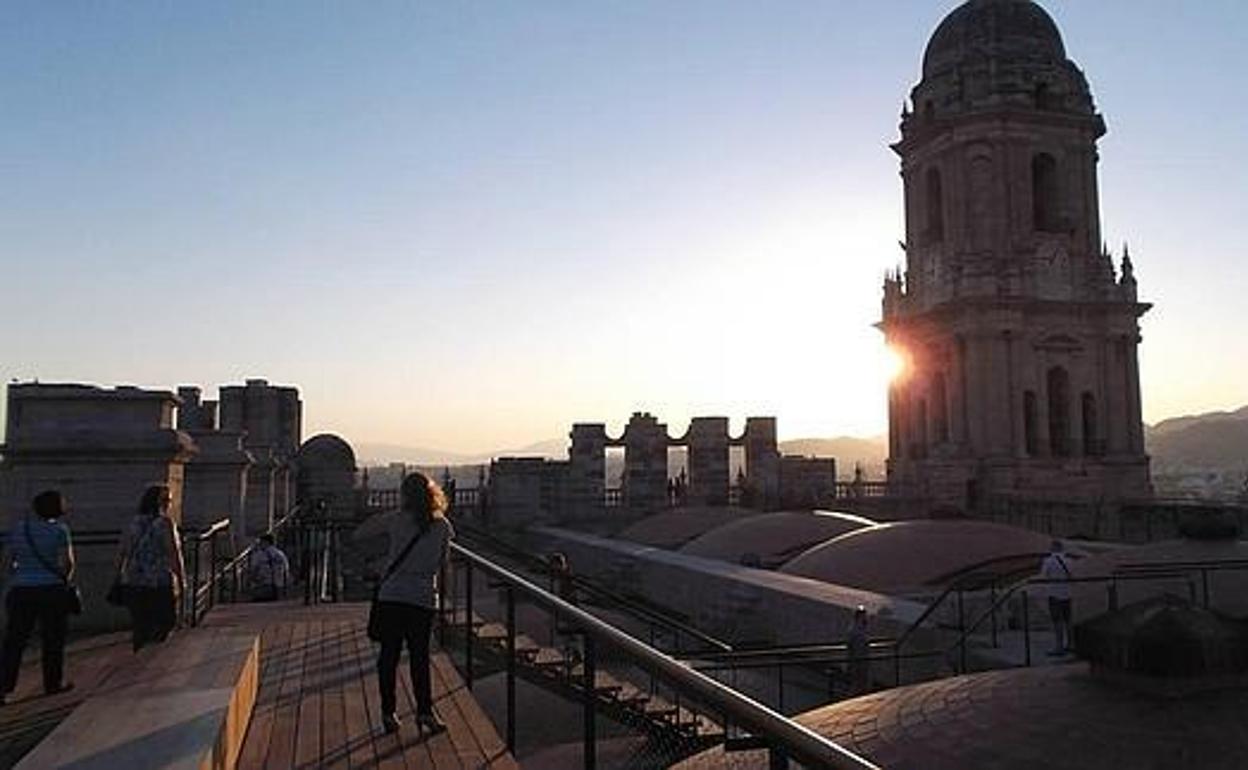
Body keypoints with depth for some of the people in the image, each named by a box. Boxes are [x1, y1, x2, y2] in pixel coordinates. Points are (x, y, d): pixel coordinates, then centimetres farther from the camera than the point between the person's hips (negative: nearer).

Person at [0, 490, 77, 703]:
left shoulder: (17, 528, 5)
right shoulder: (59, 530, -7)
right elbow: (67, 562, -11)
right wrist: (65, 579, 6)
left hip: (20, 590, 3)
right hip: (51, 590, -3)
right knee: (53, 638, 8)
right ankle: (53, 683, 16)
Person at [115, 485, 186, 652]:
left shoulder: (133, 523, 5)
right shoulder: (165, 523, -10)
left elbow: (122, 553, 8)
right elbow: (174, 555, -12)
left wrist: (119, 579, 18)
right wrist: (181, 580, -5)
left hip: (133, 582, 5)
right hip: (160, 582, -5)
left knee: (139, 624, 13)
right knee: (166, 622, 7)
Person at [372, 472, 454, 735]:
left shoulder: (395, 521, -3)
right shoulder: (442, 525, 1)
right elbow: (442, 563, 9)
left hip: (391, 594, 0)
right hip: (424, 597, 0)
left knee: (389, 654, 9)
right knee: (420, 655, 10)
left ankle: (388, 713, 14)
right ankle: (425, 710, 4)